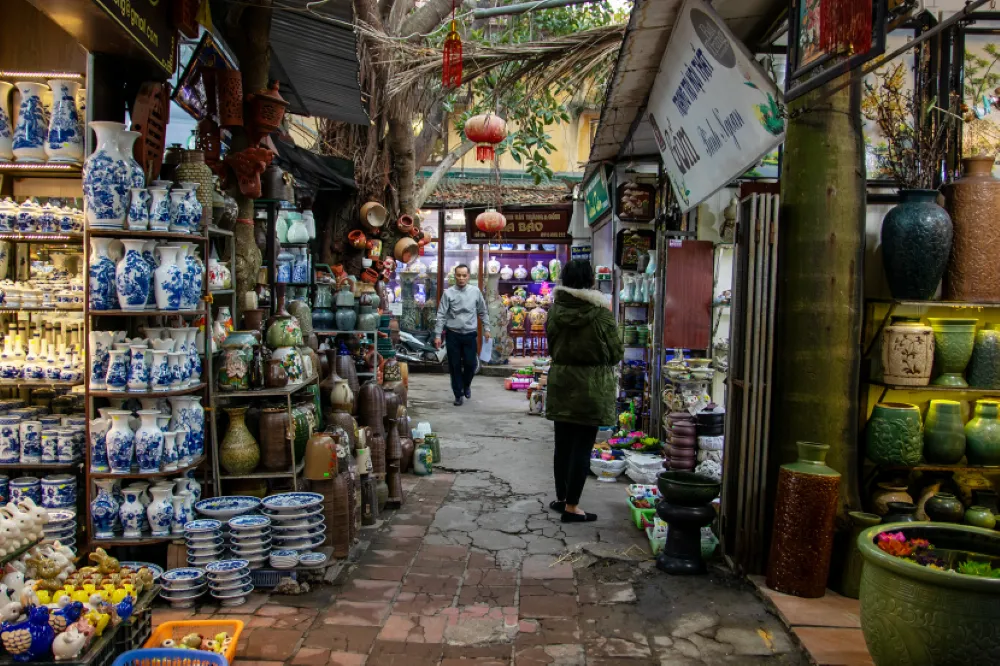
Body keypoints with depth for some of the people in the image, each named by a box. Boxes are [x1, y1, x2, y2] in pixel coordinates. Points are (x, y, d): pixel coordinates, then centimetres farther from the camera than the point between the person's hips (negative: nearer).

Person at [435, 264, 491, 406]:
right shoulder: (448, 293, -5)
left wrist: (486, 329, 9)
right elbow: (441, 315, -4)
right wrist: (438, 335, -8)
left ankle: (466, 385, 33)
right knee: (454, 366, 5)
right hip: (453, 335, -1)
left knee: (470, 364, 3)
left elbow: (483, 312, 10)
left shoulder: (476, 291, 0)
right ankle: (458, 394, 19)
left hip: (470, 334, 1)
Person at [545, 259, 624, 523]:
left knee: (563, 444, 15)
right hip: (591, 386, -4)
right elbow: (616, 353, -5)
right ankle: (571, 507, 6)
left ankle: (561, 498, 28)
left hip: (561, 382, 4)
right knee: (582, 447, 2)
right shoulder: (601, 313, -14)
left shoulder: (555, 309, -3)